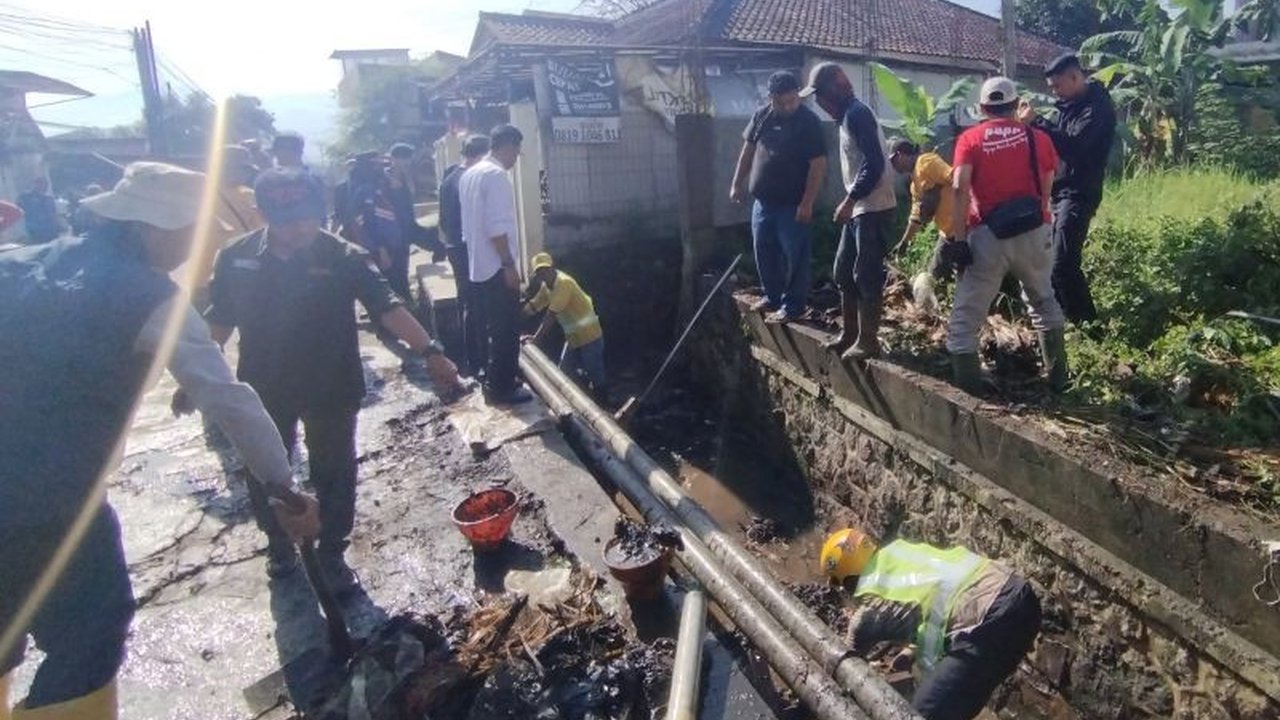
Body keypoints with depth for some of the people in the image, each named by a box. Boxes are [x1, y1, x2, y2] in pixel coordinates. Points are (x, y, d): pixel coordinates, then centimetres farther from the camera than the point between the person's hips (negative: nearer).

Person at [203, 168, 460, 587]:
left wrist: (429, 351, -37)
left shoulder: (344, 258, -15)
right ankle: (278, 545, 42)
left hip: (332, 390, -2)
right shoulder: (237, 258, -7)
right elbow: (219, 322, 4)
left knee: (334, 476, 10)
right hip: (263, 389, 3)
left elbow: (388, 307, -24)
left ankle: (331, 556, 29)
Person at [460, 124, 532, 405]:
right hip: (497, 267, -10)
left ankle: (495, 380, 25)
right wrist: (509, 264, -19)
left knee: (496, 327, 18)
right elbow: (497, 227, -23)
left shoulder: (469, 174, 13)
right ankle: (503, 387, 6)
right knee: (507, 329, -1)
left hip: (479, 265, 10)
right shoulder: (496, 175, -16)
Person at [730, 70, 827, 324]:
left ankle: (793, 306, 11)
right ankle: (773, 296, 31)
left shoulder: (809, 122, -13)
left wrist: (807, 203, -19)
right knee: (764, 251, 14)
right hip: (763, 201, 6)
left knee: (794, 257, 1)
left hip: (793, 204, -6)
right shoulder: (761, 116, 4)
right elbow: (748, 150, 15)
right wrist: (738, 183, 13)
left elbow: (818, 165, -15)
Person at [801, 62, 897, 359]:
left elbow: (874, 165, -22)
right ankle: (849, 333, 24)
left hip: (873, 208, -10)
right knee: (843, 272, 14)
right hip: (860, 208, 10)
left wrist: (848, 200, -20)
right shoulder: (848, 116, 17)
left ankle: (868, 341, 2)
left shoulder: (857, 114, -14)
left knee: (867, 275, -5)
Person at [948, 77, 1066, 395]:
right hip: (1033, 231, 3)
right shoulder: (1038, 138, 11)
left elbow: (960, 188, -10)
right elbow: (1046, 191, 6)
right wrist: (1035, 220, 15)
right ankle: (1058, 377, 32)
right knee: (1043, 302, 26)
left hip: (988, 235, -3)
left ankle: (968, 392, 0)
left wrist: (959, 238, -10)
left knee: (965, 317, 3)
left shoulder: (970, 139, 4)